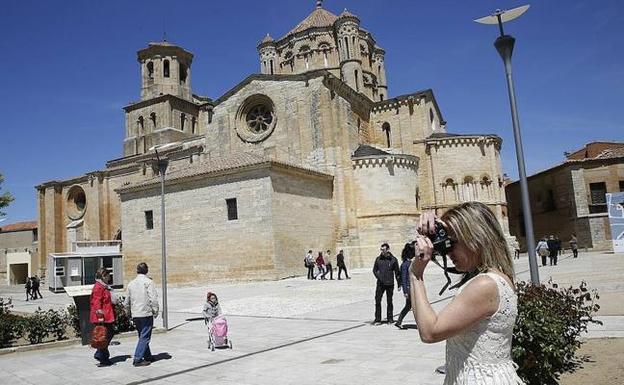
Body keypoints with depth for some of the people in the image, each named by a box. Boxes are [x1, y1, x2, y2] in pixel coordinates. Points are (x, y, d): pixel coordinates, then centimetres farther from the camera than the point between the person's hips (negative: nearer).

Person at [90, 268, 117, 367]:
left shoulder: (104, 287, 17)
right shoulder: (98, 287, -15)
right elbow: (97, 303, -21)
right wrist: (100, 316, -23)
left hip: (107, 317, 10)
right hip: (103, 318, -10)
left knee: (109, 334, 15)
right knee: (104, 337, -3)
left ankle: (99, 355, 23)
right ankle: (103, 360, 5)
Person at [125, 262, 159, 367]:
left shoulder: (131, 283, 10)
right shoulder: (148, 282, -9)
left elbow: (127, 302, 17)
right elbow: (153, 299, -15)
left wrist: (130, 312, 28)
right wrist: (155, 311, -5)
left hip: (135, 315, 7)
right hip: (146, 313, -7)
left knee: (142, 336, 17)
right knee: (144, 337, -2)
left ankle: (148, 356, 26)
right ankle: (137, 359, -5)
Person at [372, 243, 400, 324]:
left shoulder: (393, 259, -2)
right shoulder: (378, 259, 3)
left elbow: (397, 272, 2)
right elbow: (374, 269, 11)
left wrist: (399, 284, 2)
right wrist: (378, 276, -7)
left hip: (390, 284, -1)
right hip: (380, 284, 2)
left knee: (389, 302, 9)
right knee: (377, 301, -3)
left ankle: (390, 318, 21)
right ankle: (378, 319, 5)